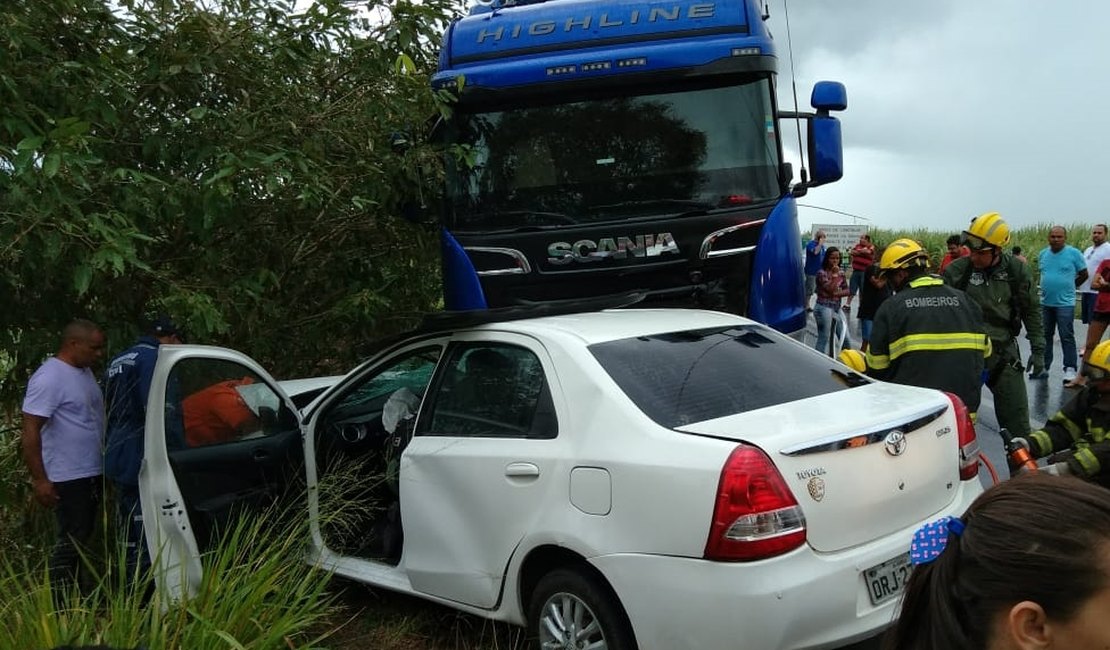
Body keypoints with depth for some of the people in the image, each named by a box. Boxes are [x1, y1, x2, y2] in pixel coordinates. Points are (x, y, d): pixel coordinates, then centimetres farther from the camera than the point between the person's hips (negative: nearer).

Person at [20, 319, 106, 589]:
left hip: (92, 474, 9)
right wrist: (39, 479, -21)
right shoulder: (49, 377, -18)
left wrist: (107, 464, 21)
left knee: (83, 537, 16)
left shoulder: (85, 371, 10)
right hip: (68, 478, -9)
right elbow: (30, 432, -20)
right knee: (71, 540, -5)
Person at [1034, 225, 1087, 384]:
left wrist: (1068, 287, 7)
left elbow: (1084, 274, 2)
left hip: (1065, 303, -5)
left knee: (1067, 337, -5)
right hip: (1045, 302, 5)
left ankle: (1070, 369, 0)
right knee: (1045, 336, 11)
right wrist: (1051, 286, 12)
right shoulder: (1042, 254, 8)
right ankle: (1043, 367, 19)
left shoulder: (1074, 253, -6)